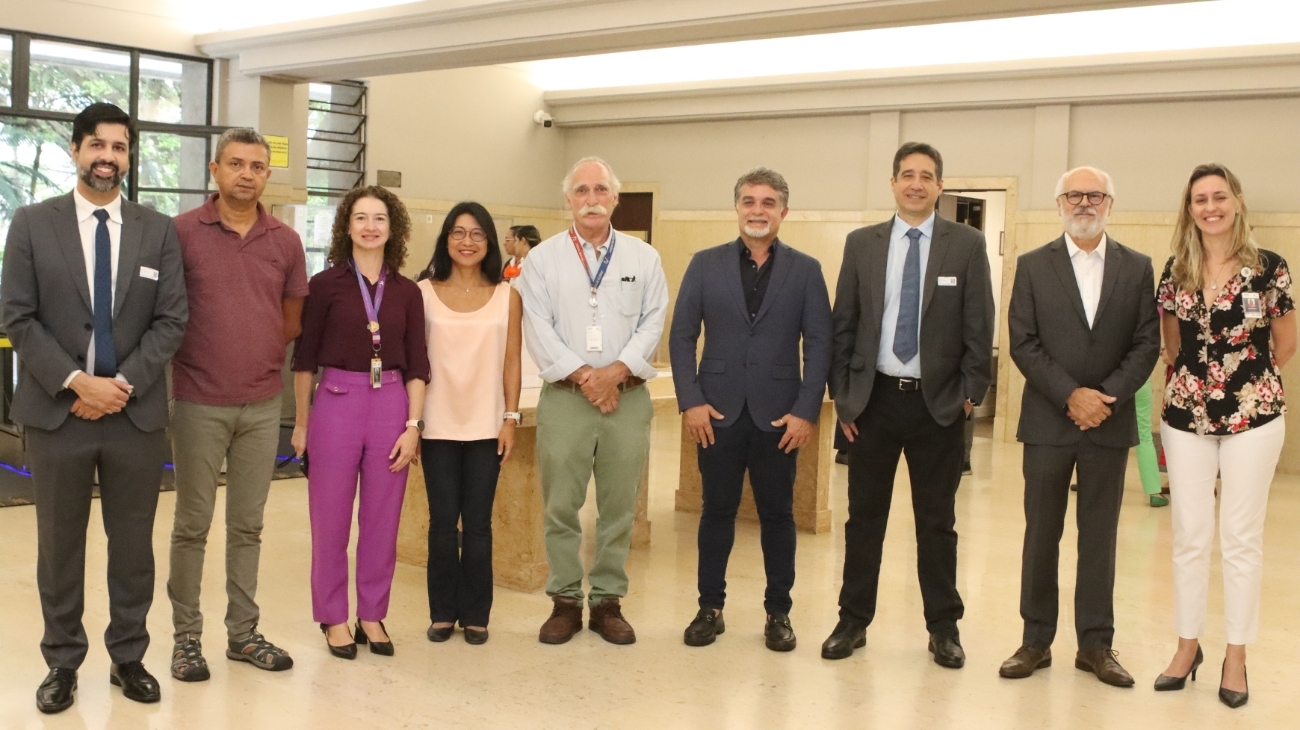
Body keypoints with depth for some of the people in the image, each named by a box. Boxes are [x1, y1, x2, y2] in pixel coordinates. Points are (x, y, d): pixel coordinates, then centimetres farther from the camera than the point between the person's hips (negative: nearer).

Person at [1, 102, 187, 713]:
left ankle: (128, 657, 22)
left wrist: (124, 384, -11)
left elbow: (171, 320, 0)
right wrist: (79, 383, -13)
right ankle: (62, 663, 21)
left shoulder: (158, 230, 5)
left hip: (137, 412, 1)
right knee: (59, 544, 8)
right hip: (57, 410, -1)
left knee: (133, 544, 9)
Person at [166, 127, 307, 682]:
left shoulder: (285, 242, 6)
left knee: (248, 525, 10)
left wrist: (258, 357, 7)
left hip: (262, 404, 3)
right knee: (192, 524, 4)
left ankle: (243, 631, 20)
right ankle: (186, 635, 16)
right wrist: (200, 356, -2)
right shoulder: (182, 232, -4)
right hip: (199, 402, -3)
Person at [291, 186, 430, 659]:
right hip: (336, 404, -2)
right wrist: (301, 423, 2)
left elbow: (417, 365, 6)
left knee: (382, 521, 8)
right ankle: (333, 617, 20)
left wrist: (413, 425, -2)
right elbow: (304, 358, 2)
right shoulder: (325, 284, -1)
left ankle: (372, 615, 23)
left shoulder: (407, 292, 5)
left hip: (391, 407, 2)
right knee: (331, 520, 5)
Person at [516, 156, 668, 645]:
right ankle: (565, 600, 14)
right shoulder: (544, 258, 6)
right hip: (565, 397, -1)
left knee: (619, 507, 5)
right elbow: (538, 327, -3)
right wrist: (583, 375, -12)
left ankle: (608, 601, 16)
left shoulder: (643, 257, 9)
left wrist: (615, 371, -13)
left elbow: (653, 323, 1)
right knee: (561, 505, 1)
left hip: (627, 397, 1)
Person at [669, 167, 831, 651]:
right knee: (717, 512, 9)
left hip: (778, 414, 0)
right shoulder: (706, 264, 4)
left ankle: (778, 612, 21)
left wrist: (806, 412, -9)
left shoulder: (805, 270, 3)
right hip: (718, 412, 0)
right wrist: (690, 401, -8)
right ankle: (710, 608, 21)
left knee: (778, 516, 9)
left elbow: (818, 344, -1)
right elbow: (682, 336, 1)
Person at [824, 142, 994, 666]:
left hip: (938, 403, -1)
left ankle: (944, 628, 21)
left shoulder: (966, 245, 0)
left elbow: (979, 328, 0)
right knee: (864, 517, 9)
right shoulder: (862, 244, 4)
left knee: (937, 522, 9)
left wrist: (971, 393, -5)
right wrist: (842, 396, 1)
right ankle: (853, 620, 21)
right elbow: (843, 325, 5)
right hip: (874, 399, 1)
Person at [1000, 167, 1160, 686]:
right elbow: (1023, 344, -4)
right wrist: (1071, 395, -14)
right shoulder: (1033, 266, 3)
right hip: (1048, 420, -1)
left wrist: (1106, 396, -13)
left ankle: (1095, 644, 17)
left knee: (1100, 536, 8)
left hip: (1109, 423, 1)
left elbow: (1147, 344, 1)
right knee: (1041, 534, 6)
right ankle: (1036, 641, 15)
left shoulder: (1137, 268, 6)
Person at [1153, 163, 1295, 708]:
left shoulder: (1269, 266, -5)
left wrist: (1249, 378, 10)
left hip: (1253, 415, -2)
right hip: (1186, 415, 2)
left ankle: (1236, 657, 15)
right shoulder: (1175, 271, 2)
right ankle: (1188, 645, 20)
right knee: (1190, 536, 7)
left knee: (1242, 537, 4)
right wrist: (1193, 377, 9)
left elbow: (1285, 344, 5)